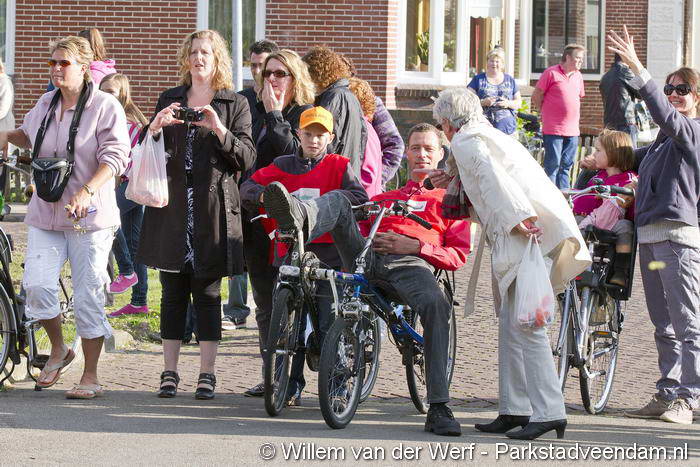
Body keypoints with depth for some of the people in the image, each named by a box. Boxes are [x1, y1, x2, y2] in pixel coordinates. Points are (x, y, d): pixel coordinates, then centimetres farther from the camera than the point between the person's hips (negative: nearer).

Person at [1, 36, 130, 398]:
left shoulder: (105, 106, -7)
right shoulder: (45, 104, 12)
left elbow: (115, 157, -16)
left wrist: (87, 191, -30)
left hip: (88, 217, -5)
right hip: (45, 213, 5)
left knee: (88, 294, -1)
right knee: (36, 284, -9)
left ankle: (90, 377, 9)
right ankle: (57, 349, 17)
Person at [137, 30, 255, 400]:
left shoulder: (235, 104, 6)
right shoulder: (169, 100, 15)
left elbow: (247, 159, -2)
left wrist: (219, 130, -18)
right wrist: (156, 127, -6)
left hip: (212, 209, -3)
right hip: (172, 208, 3)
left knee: (208, 293, -2)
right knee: (173, 292, 3)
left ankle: (207, 374, 4)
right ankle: (169, 373, 7)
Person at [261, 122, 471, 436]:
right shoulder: (385, 197, 40)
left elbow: (458, 256, 13)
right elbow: (359, 228, 31)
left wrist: (415, 246, -3)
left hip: (411, 263, -3)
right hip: (366, 256, 3)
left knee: (436, 303, -37)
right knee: (338, 200, -19)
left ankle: (438, 408, -37)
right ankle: (296, 216, -58)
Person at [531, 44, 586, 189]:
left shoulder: (578, 76, 14)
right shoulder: (551, 73, -6)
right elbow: (536, 96, -3)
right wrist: (546, 113, 3)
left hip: (572, 131, 6)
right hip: (553, 129, -6)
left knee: (566, 166, 10)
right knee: (553, 165, -4)